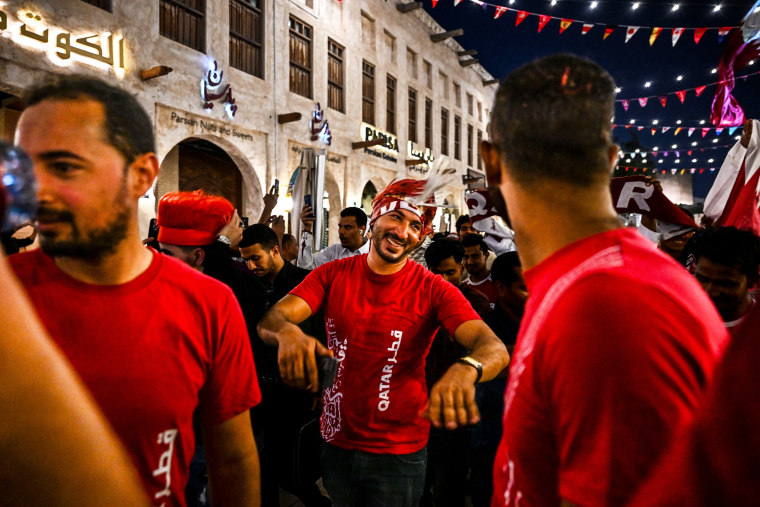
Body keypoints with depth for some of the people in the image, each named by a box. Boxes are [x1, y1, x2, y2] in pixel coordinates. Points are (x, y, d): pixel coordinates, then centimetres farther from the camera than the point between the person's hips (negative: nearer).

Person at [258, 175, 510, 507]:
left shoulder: (433, 290, -13)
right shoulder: (333, 275, -5)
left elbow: (494, 348, -25)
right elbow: (270, 320, -16)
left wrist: (465, 370, -49)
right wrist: (287, 333, -41)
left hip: (399, 454, -2)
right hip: (336, 442, 3)